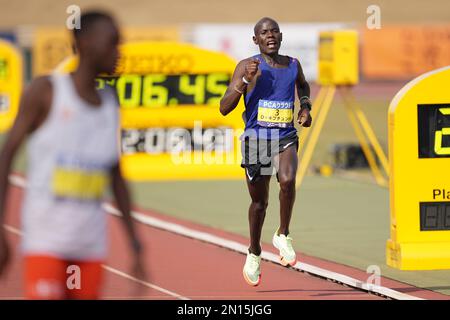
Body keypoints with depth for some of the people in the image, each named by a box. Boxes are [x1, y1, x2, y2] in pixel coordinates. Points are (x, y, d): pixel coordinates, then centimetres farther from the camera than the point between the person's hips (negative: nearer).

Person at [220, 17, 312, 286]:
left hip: (286, 138, 1)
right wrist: (246, 81, -23)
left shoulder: (293, 65, 6)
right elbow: (224, 108, -11)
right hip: (256, 138, -1)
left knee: (288, 180, -29)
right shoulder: (247, 66, -5)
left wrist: (306, 106, 13)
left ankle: (283, 236, -8)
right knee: (260, 201, 9)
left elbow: (303, 85, 32)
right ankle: (254, 254, 32)